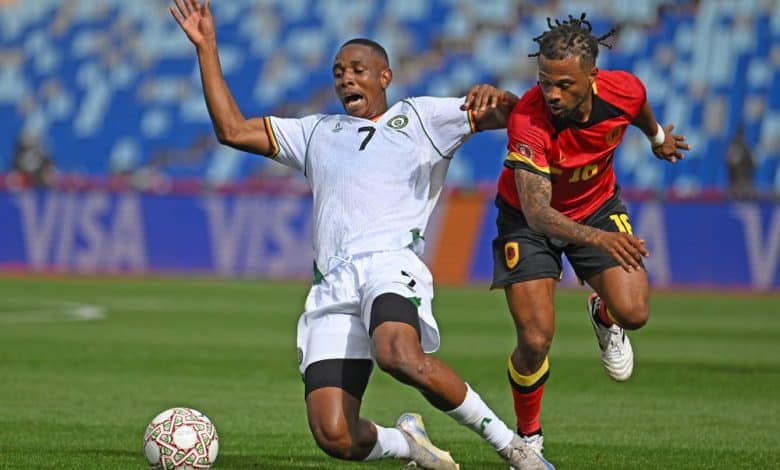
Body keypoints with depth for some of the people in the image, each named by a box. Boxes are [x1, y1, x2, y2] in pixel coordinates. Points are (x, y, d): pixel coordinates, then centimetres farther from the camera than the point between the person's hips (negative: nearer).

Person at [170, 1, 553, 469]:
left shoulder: (421, 117, 20)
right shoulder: (317, 132, 32)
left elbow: (509, 114, 13)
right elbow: (232, 129, 28)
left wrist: (495, 96, -12)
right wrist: (206, 47, 23)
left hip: (391, 261, -4)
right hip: (332, 286, 4)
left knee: (402, 357, -40)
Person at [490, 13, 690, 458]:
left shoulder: (624, 90, -25)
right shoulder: (527, 121, -37)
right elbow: (536, 213, -43)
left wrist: (657, 137, 26)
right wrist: (598, 238, -60)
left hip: (599, 207, 3)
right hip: (528, 219, -3)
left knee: (632, 313, -16)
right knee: (536, 341, -14)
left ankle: (604, 317, 24)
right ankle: (529, 437, 14)